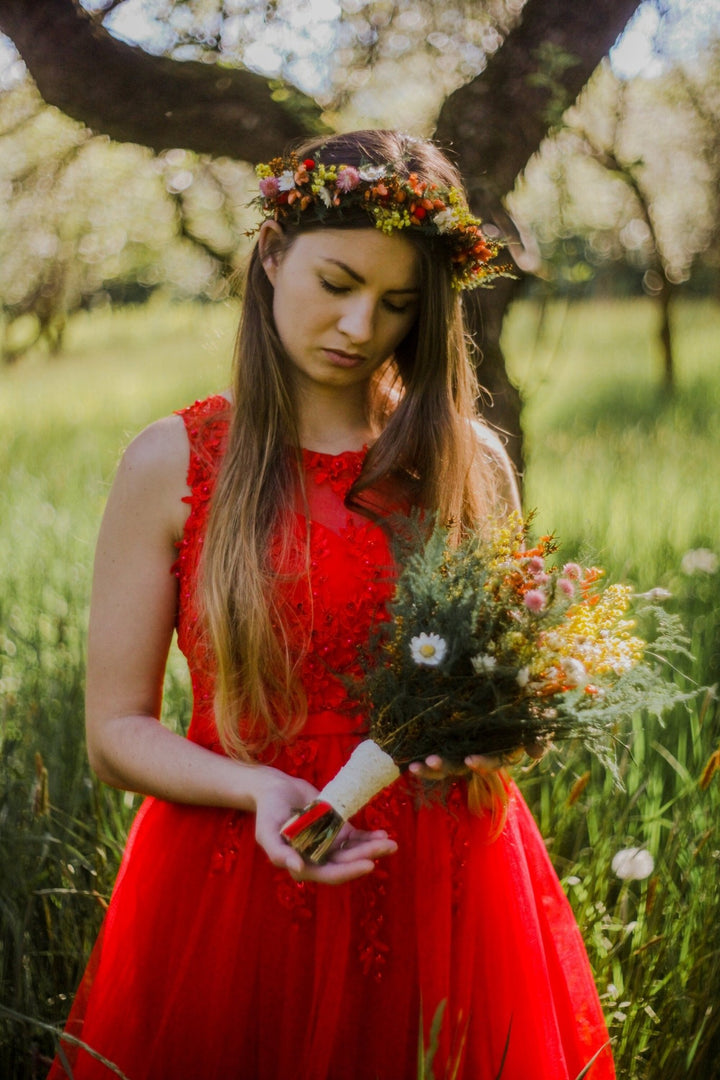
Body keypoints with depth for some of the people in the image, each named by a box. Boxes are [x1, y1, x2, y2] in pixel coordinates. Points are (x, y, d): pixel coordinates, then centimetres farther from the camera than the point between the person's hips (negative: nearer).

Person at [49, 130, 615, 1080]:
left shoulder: (469, 464, 3)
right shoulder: (174, 465, -3)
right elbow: (115, 729, -3)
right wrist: (257, 789, -19)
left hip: (447, 888, 2)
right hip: (238, 888, -1)